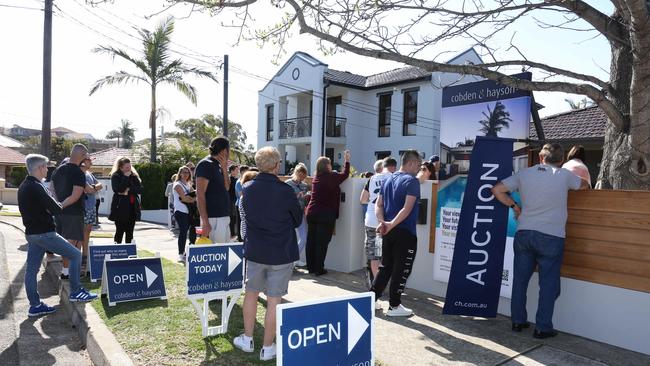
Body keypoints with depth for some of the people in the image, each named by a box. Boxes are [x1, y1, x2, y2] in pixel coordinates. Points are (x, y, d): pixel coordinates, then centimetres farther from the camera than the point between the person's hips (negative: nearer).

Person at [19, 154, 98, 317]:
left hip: (31, 233, 10)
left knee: (31, 269, 9)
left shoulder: (23, 186, 12)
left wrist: (60, 205, 5)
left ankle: (35, 305, 15)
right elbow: (56, 209, -19)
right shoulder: (36, 187, -18)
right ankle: (75, 291, 3)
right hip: (44, 233, -10)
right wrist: (62, 206, 3)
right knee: (75, 255, -1)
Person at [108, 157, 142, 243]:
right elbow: (117, 189, -17)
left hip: (132, 207, 4)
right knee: (120, 231, -2)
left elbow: (140, 189, 2)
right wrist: (126, 177, -15)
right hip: (120, 208, -4)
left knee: (130, 232, 7)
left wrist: (129, 190, -13)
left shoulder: (134, 176, 11)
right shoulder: (115, 176, -3)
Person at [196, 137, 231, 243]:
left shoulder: (217, 166, 16)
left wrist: (224, 169, 4)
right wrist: (205, 222, -20)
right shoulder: (206, 165, -9)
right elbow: (200, 195, -15)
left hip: (224, 217, 9)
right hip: (213, 218, -9)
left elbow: (226, 188, 18)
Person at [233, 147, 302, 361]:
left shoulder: (248, 189, -3)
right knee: (274, 300, 6)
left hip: (254, 251, 4)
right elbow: (297, 220, -2)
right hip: (281, 254, -4)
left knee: (251, 293, 20)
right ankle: (268, 348, 16)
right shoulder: (285, 191, -16)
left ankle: (247, 339, 31)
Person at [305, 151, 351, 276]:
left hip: (312, 212, 6)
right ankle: (319, 269, 3)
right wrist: (347, 160, 16)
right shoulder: (332, 177, -9)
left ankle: (311, 267, 17)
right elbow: (345, 174, 5)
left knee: (311, 240, 10)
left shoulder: (316, 178, 9)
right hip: (326, 214, -6)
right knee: (322, 242, -1)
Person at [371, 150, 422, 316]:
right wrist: (391, 224, -21)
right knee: (401, 269, 4)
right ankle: (394, 306, 11)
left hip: (389, 232, 7)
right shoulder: (412, 180, -12)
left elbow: (378, 205, 8)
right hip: (405, 233, -7)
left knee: (386, 266, 17)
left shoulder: (388, 179, 12)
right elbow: (407, 208, -22)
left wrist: (382, 222, -4)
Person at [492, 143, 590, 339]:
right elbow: (585, 185, 19)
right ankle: (542, 328, 11)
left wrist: (514, 206, 12)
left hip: (524, 233, 3)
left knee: (520, 279, 12)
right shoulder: (564, 176, -1)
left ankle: (518, 321, 21)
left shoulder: (524, 174, 3)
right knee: (548, 284, 7)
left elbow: (497, 190, 2)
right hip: (552, 236, -2)